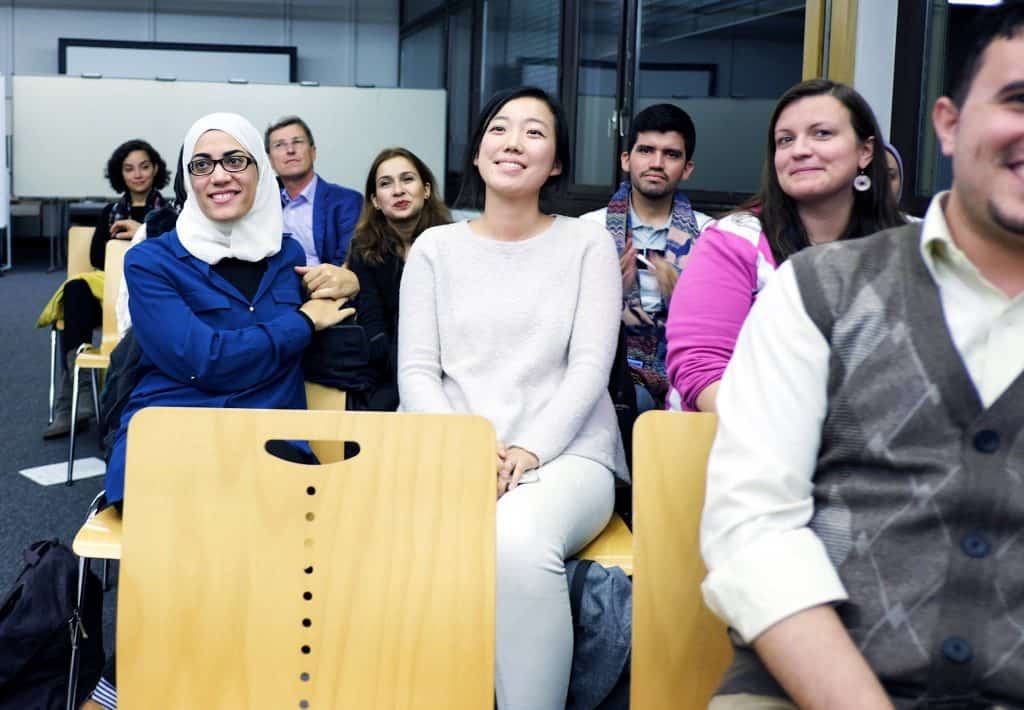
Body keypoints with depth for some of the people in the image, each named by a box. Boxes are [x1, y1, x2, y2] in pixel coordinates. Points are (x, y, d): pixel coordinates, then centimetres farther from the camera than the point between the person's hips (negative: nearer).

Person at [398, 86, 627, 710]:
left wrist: (527, 452, -15)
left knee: (518, 542, -37)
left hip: (565, 453, -1)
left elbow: (590, 368, -1)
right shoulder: (435, 247, 13)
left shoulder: (588, 243, 9)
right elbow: (416, 372, 5)